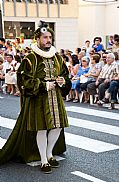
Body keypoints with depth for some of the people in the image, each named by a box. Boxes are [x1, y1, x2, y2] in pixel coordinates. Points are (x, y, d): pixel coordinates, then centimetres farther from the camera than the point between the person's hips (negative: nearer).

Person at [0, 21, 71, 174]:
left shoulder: (57, 58, 10)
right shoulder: (30, 58, -9)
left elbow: (65, 74, 20)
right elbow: (24, 80, -13)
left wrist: (63, 81, -3)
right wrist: (44, 85, -16)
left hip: (55, 98, 6)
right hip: (38, 100, -6)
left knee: (57, 127, 9)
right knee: (42, 129, -2)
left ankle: (49, 154, 31)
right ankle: (44, 161, 13)